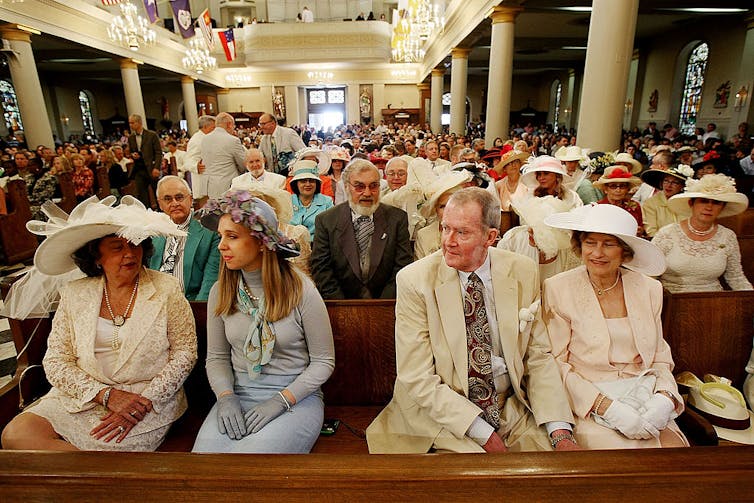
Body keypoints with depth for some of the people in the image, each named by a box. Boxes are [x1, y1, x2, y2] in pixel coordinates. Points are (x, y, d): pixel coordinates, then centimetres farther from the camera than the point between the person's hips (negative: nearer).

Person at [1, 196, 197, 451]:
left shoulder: (166, 289, -6)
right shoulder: (73, 294, 2)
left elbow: (185, 352, -5)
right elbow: (55, 361, 0)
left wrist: (146, 400, -14)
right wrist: (106, 394, -14)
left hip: (150, 399, -4)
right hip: (81, 397, 4)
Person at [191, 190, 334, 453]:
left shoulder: (301, 290, -11)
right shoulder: (220, 292, 2)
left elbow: (323, 361, -6)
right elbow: (216, 357, 9)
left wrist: (281, 400, -14)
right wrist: (226, 397, -9)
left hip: (296, 399, -3)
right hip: (238, 395, 3)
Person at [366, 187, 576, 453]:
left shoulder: (523, 272, -3)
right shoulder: (414, 280, -14)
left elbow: (538, 356, 2)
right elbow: (418, 379, -14)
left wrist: (560, 432, -10)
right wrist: (484, 434, -18)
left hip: (511, 410, 4)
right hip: (439, 418, -3)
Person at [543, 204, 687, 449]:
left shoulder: (649, 289, 8)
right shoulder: (558, 289, -5)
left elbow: (661, 360, 12)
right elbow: (556, 363, -7)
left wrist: (664, 398, -8)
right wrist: (606, 406, -17)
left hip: (646, 401, 4)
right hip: (587, 407, -4)